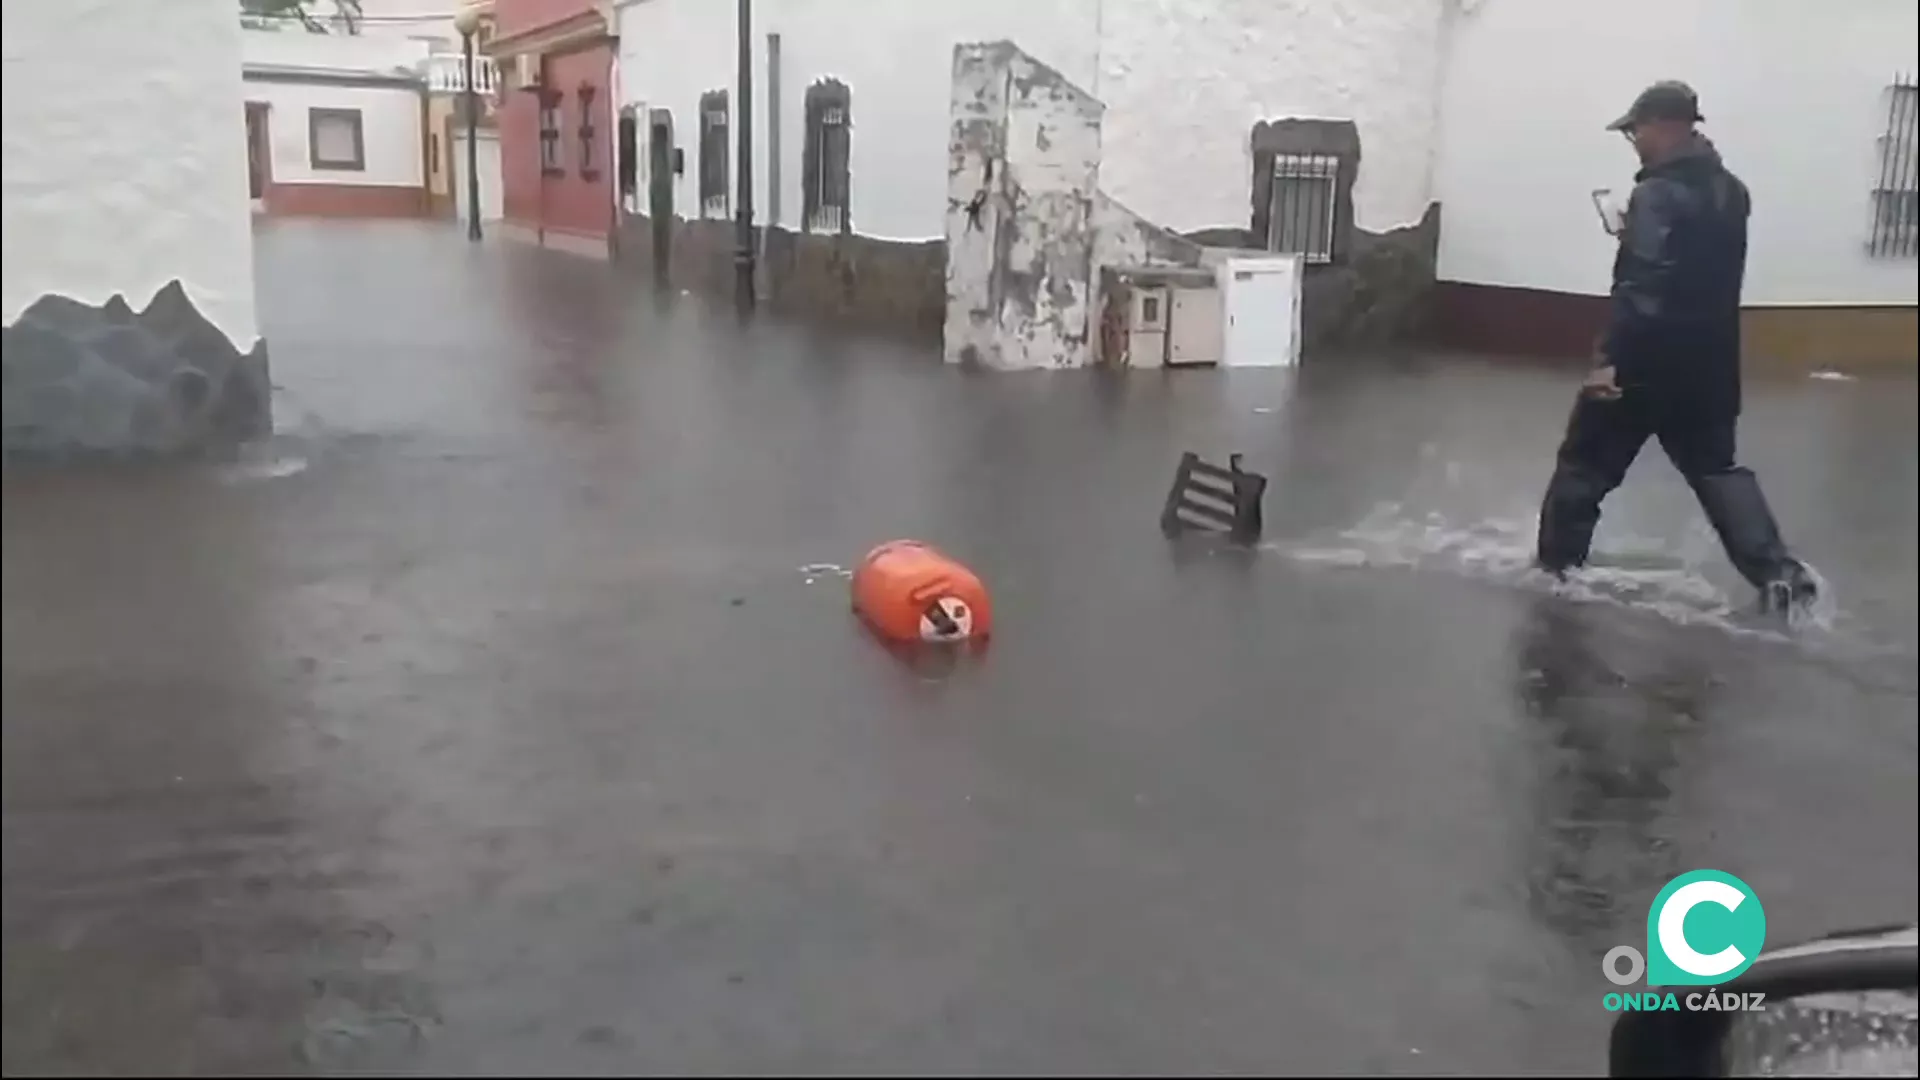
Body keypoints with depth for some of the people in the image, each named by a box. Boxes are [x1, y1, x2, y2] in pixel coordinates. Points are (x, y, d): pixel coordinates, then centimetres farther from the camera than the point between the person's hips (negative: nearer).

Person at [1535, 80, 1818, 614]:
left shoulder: (1658, 193, -16)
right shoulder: (1730, 191, 12)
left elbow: (1642, 288, -25)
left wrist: (1612, 359, -26)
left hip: (1646, 362, -8)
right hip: (1708, 363, 8)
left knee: (1584, 465, 6)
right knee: (1716, 469, 16)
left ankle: (1554, 566, 13)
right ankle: (1778, 571, 5)